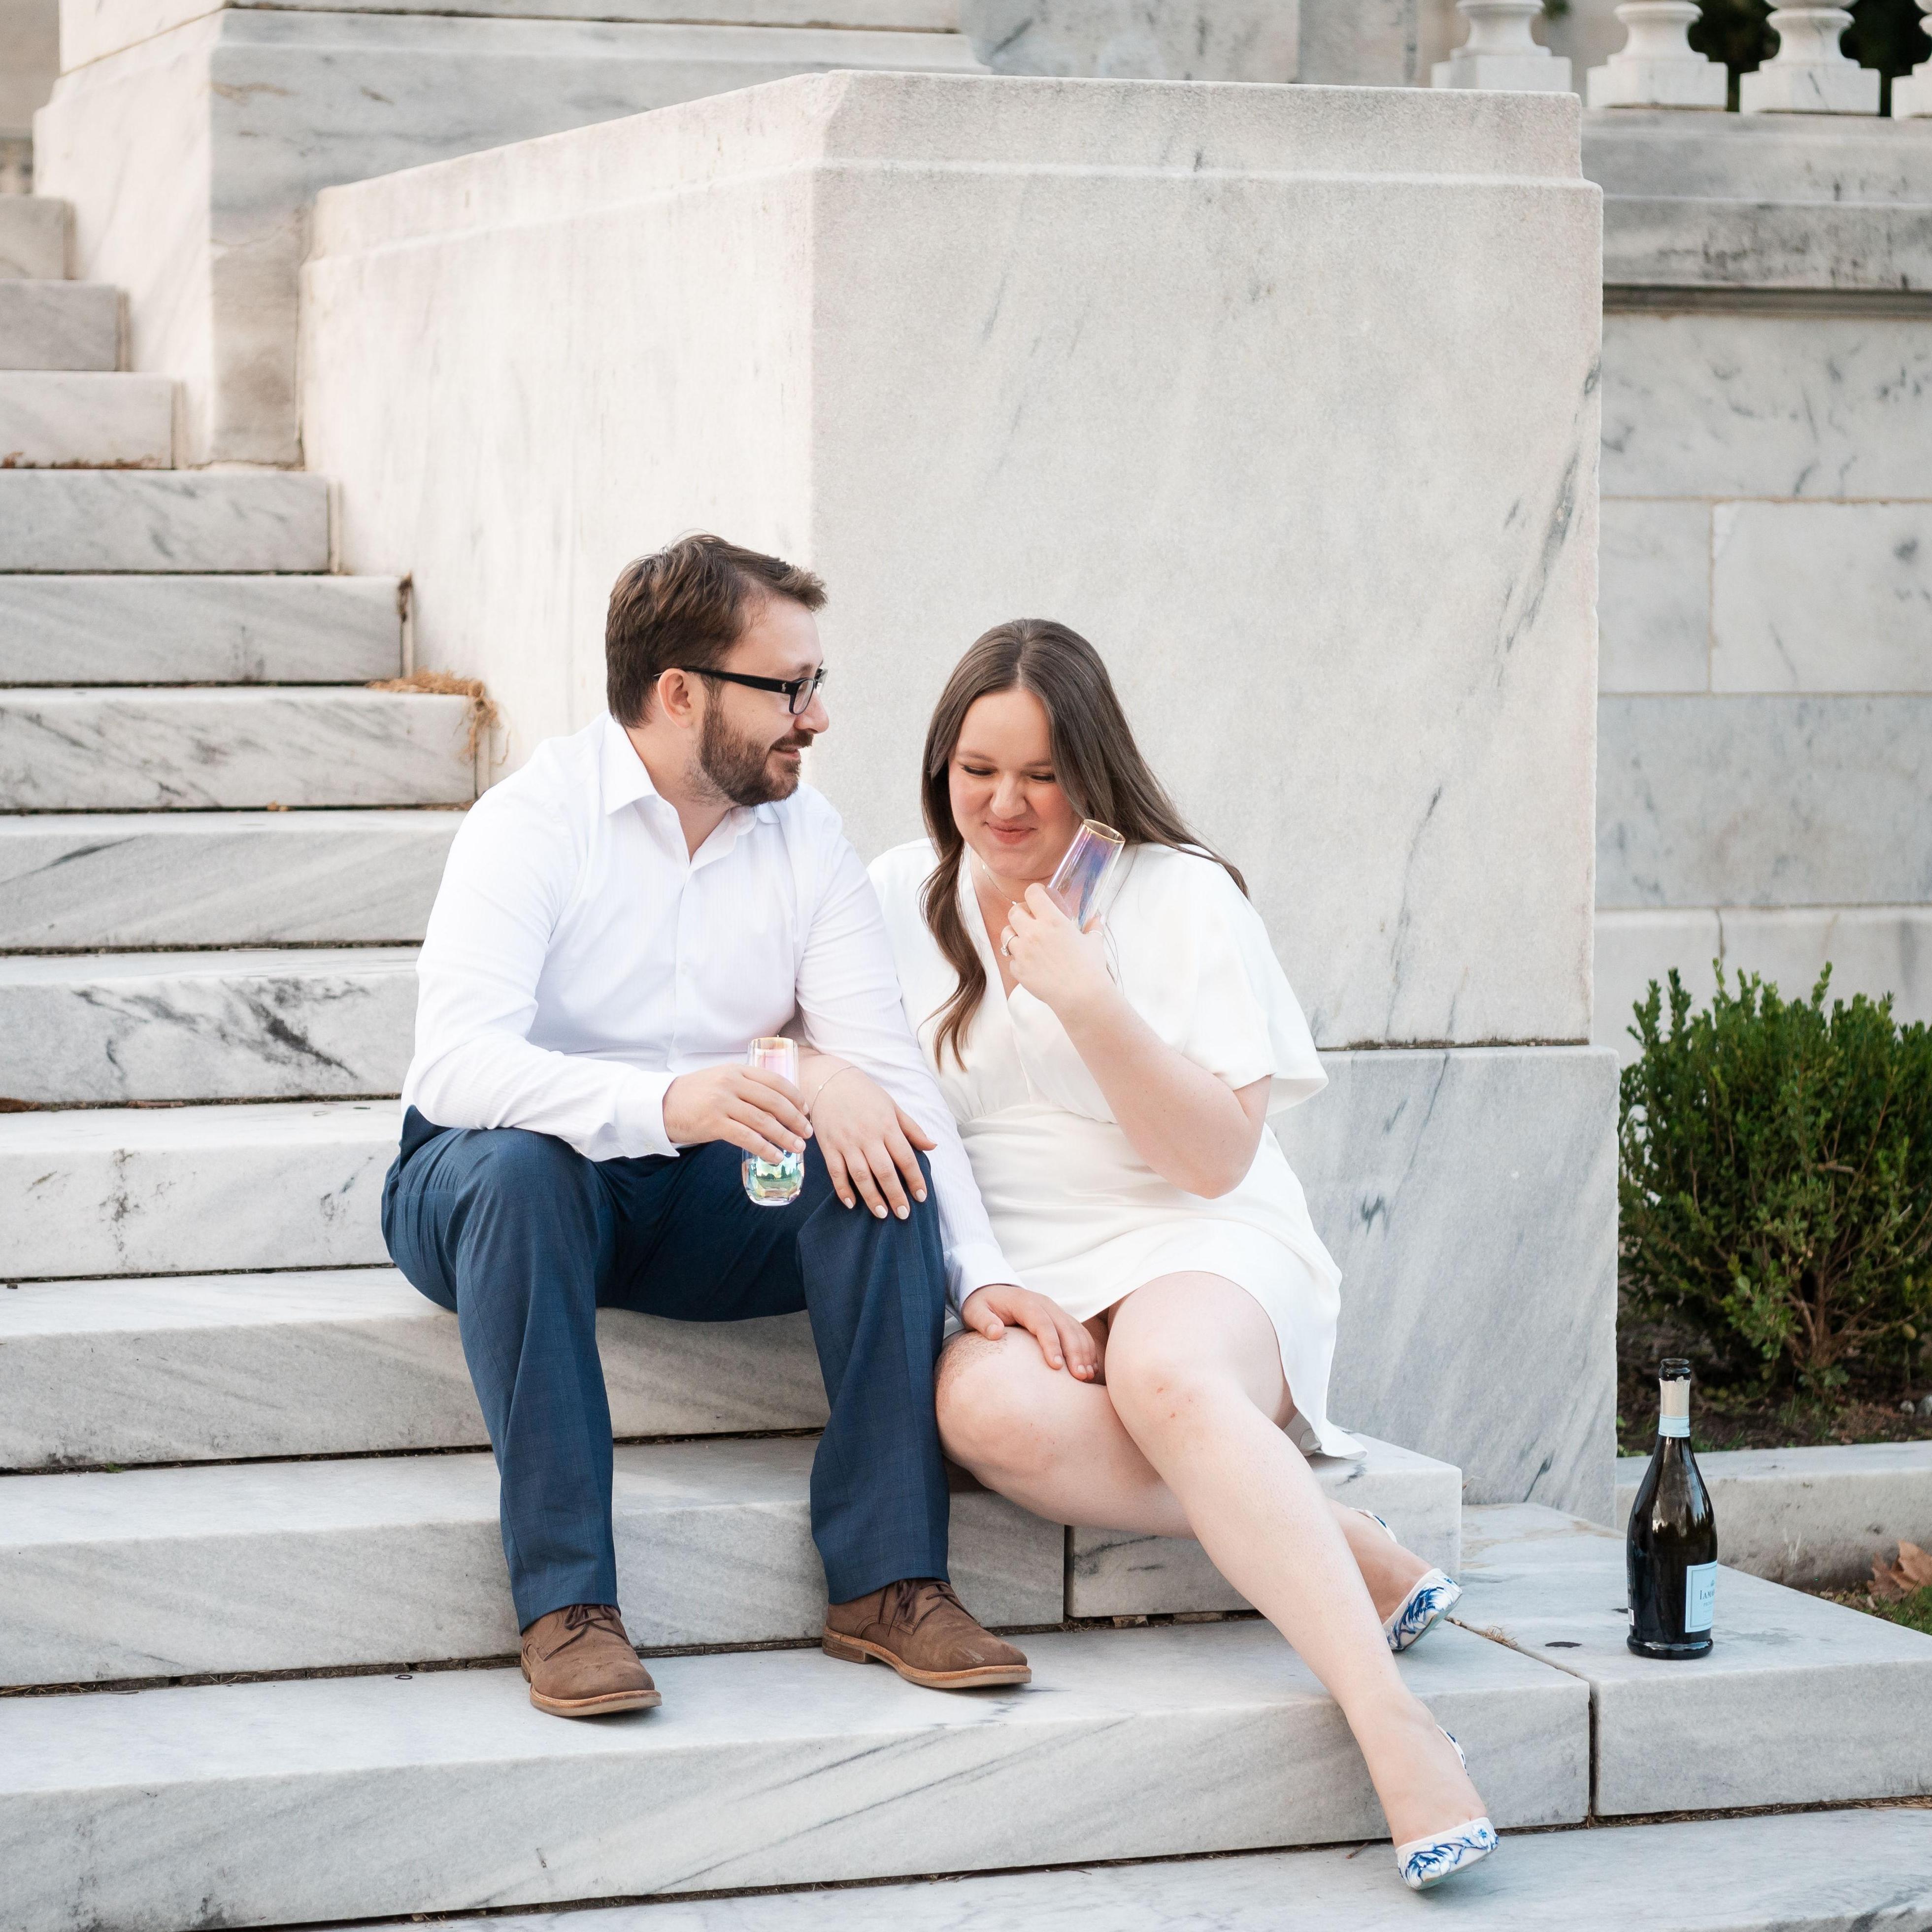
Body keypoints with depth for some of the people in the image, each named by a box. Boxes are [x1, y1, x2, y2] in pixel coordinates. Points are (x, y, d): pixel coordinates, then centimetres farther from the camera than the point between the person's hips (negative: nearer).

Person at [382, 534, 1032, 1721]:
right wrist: (664, 1103, -47)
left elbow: (895, 1066, -7)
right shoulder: (535, 822, -15)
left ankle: (888, 1579, -23)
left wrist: (983, 1274, -22)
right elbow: (458, 1062, -30)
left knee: (878, 1155, -23)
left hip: (699, 1199, 4)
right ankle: (566, 1601, -35)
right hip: (494, 1182, -4)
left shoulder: (805, 837, 1)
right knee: (519, 1164, -38)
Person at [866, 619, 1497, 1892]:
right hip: (1011, 1283, 2)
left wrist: (1088, 1000, -17)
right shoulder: (902, 898, 12)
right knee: (987, 1408, -35)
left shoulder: (1178, 895, 2)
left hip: (1195, 1254, -2)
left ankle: (1397, 1729, -46)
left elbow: (1219, 1158, -4)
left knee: (1167, 1375, -39)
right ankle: (1356, 1562, -28)